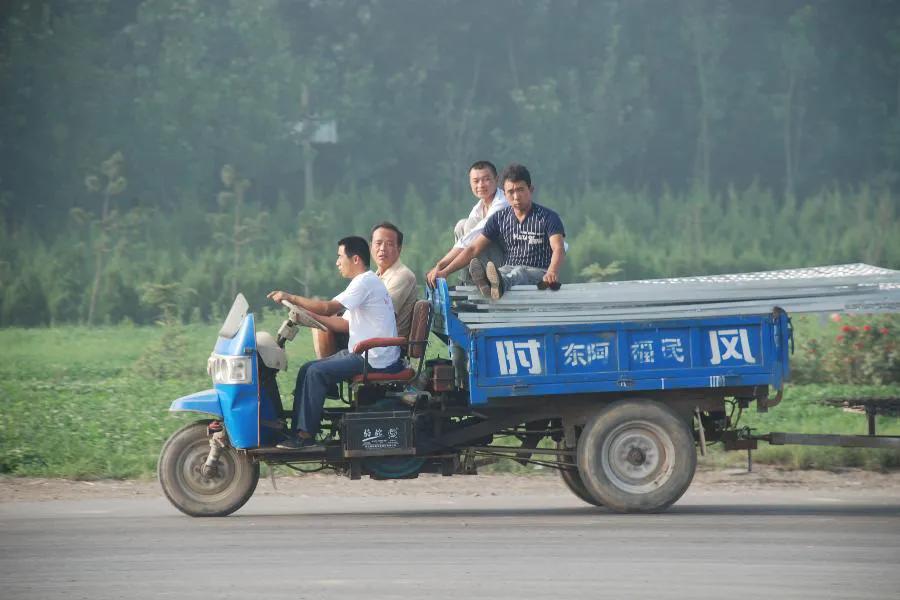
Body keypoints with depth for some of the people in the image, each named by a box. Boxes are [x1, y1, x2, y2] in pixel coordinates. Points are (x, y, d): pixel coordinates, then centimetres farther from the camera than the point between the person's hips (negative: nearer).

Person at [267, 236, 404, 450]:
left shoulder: (365, 282, -14)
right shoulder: (365, 282, 19)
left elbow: (329, 308, -22)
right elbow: (345, 324, 17)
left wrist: (291, 298, -15)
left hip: (375, 359, -10)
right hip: (364, 354, 10)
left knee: (317, 372, -19)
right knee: (307, 369, 4)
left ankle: (306, 436, -16)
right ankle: (299, 430, 0)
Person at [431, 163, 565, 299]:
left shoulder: (548, 217, -1)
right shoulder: (499, 218, 13)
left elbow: (558, 249, -16)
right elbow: (473, 249, 11)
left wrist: (552, 272, -40)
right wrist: (445, 272, -1)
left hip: (539, 273, -3)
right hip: (509, 271, 3)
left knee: (519, 272, -40)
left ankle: (499, 283, -75)